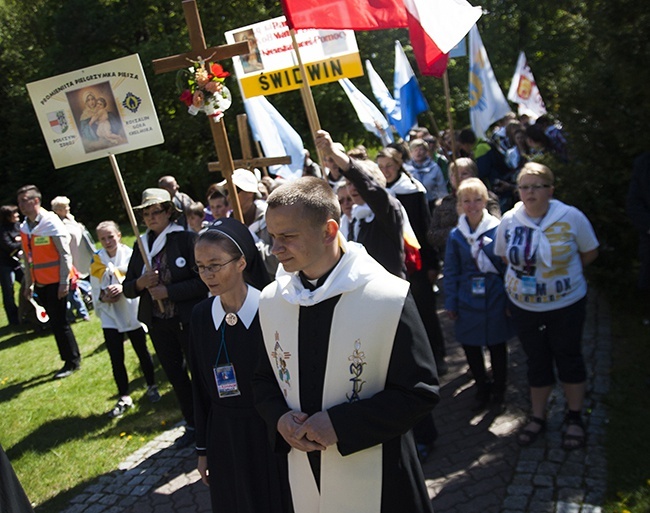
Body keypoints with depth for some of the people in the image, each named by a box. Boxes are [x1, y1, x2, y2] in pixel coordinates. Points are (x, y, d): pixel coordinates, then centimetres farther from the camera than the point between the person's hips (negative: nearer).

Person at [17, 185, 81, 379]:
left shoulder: (51, 223, -11)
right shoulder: (24, 228, 9)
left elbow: (65, 254, -13)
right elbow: (28, 259, 15)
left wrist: (64, 282, -16)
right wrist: (28, 284, 14)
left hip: (56, 282, -7)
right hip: (40, 283, 7)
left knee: (59, 322, -4)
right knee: (55, 322, 11)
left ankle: (72, 362, 9)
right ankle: (70, 360, 21)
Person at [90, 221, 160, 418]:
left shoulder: (130, 254, -7)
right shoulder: (96, 261, 3)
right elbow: (95, 290, 6)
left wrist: (123, 287, -29)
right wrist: (103, 297, -14)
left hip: (131, 311, -2)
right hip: (110, 314, 3)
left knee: (142, 351, 10)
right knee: (116, 358, 5)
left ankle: (151, 387, 29)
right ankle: (124, 397, 16)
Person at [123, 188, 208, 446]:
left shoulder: (187, 239, -12)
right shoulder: (142, 245, 5)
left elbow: (203, 282, -18)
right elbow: (127, 288, 7)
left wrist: (169, 291, -21)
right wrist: (141, 283, -14)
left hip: (188, 320, -6)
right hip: (157, 323, 6)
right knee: (175, 376, 17)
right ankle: (192, 425, 34)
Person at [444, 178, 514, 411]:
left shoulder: (498, 229, -8)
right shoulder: (456, 235, -2)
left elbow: (508, 265, -2)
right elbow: (450, 272, 4)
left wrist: (511, 298, -2)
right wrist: (450, 303, 4)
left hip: (495, 299, -2)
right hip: (468, 302, 2)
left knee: (497, 344, 12)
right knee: (470, 345, 10)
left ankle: (499, 387, 35)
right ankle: (482, 388, 33)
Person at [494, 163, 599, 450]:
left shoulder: (571, 217, -13)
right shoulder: (509, 220, -6)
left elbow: (590, 252, 0)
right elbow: (504, 256, 10)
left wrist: (563, 273, -1)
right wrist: (527, 272, 1)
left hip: (566, 304, -2)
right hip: (524, 306, 2)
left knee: (569, 358, 11)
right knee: (537, 361, 14)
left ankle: (574, 417, 30)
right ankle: (538, 417, 31)